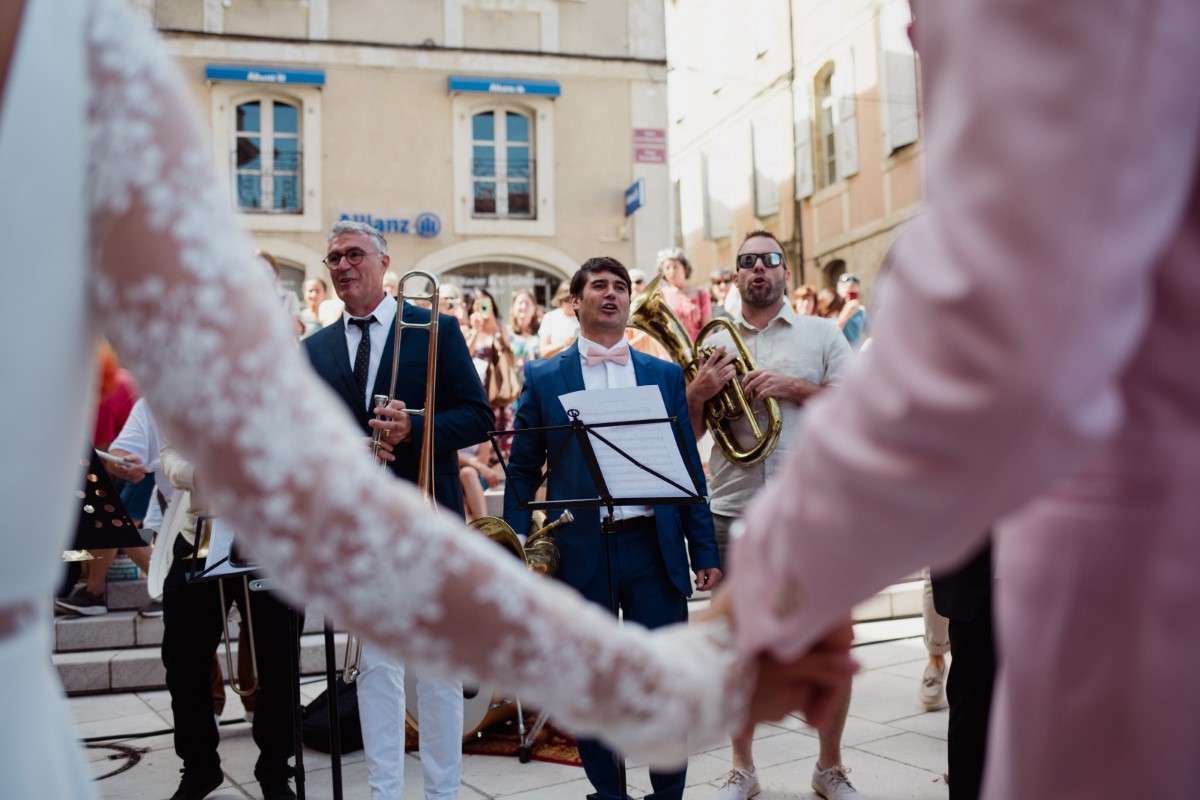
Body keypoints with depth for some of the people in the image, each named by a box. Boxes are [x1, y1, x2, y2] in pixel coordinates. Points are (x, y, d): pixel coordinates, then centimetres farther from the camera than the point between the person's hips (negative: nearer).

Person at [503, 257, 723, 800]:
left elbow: (689, 467, 9)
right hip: (581, 550, -1)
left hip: (654, 546, 1)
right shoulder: (544, 378, 5)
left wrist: (705, 551, 3)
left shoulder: (665, 374, 11)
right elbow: (522, 471, 5)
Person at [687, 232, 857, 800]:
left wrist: (795, 387, -12)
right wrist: (698, 392, -9)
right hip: (733, 513, 2)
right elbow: (686, 433, 11)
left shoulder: (822, 334, 8)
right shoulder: (713, 346, 12)